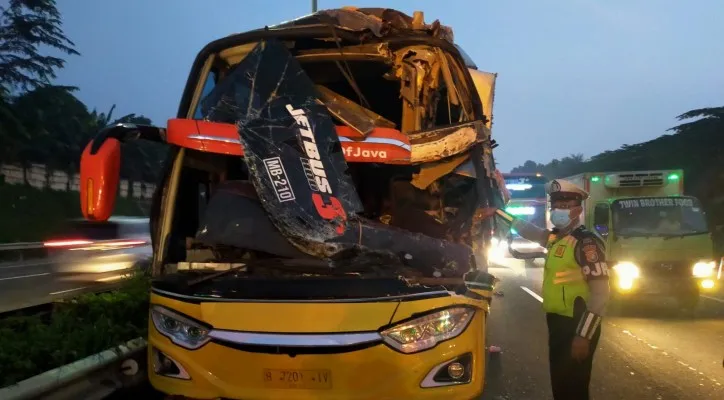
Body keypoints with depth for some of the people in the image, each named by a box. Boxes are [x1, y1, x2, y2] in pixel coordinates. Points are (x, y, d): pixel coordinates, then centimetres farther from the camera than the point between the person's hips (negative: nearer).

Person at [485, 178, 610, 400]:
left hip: (576, 326, -9)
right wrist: (499, 213, 35)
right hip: (557, 321, 9)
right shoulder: (555, 236, 10)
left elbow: (600, 293, -20)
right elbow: (528, 230, 32)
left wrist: (583, 336, -23)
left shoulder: (587, 242, -16)